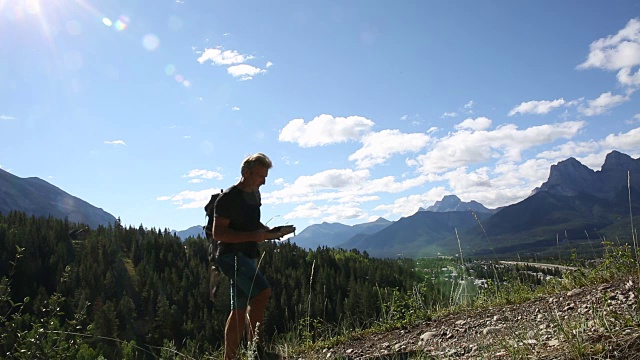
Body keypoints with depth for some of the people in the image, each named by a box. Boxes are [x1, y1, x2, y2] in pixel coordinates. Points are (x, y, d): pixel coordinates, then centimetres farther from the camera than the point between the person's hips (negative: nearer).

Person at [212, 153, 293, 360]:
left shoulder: (255, 194, 14)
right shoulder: (228, 198, -13)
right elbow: (218, 233, -17)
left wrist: (268, 232, 6)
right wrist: (253, 236, -26)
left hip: (248, 257, 9)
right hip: (231, 255, -9)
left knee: (240, 310, 11)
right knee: (263, 292, -25)